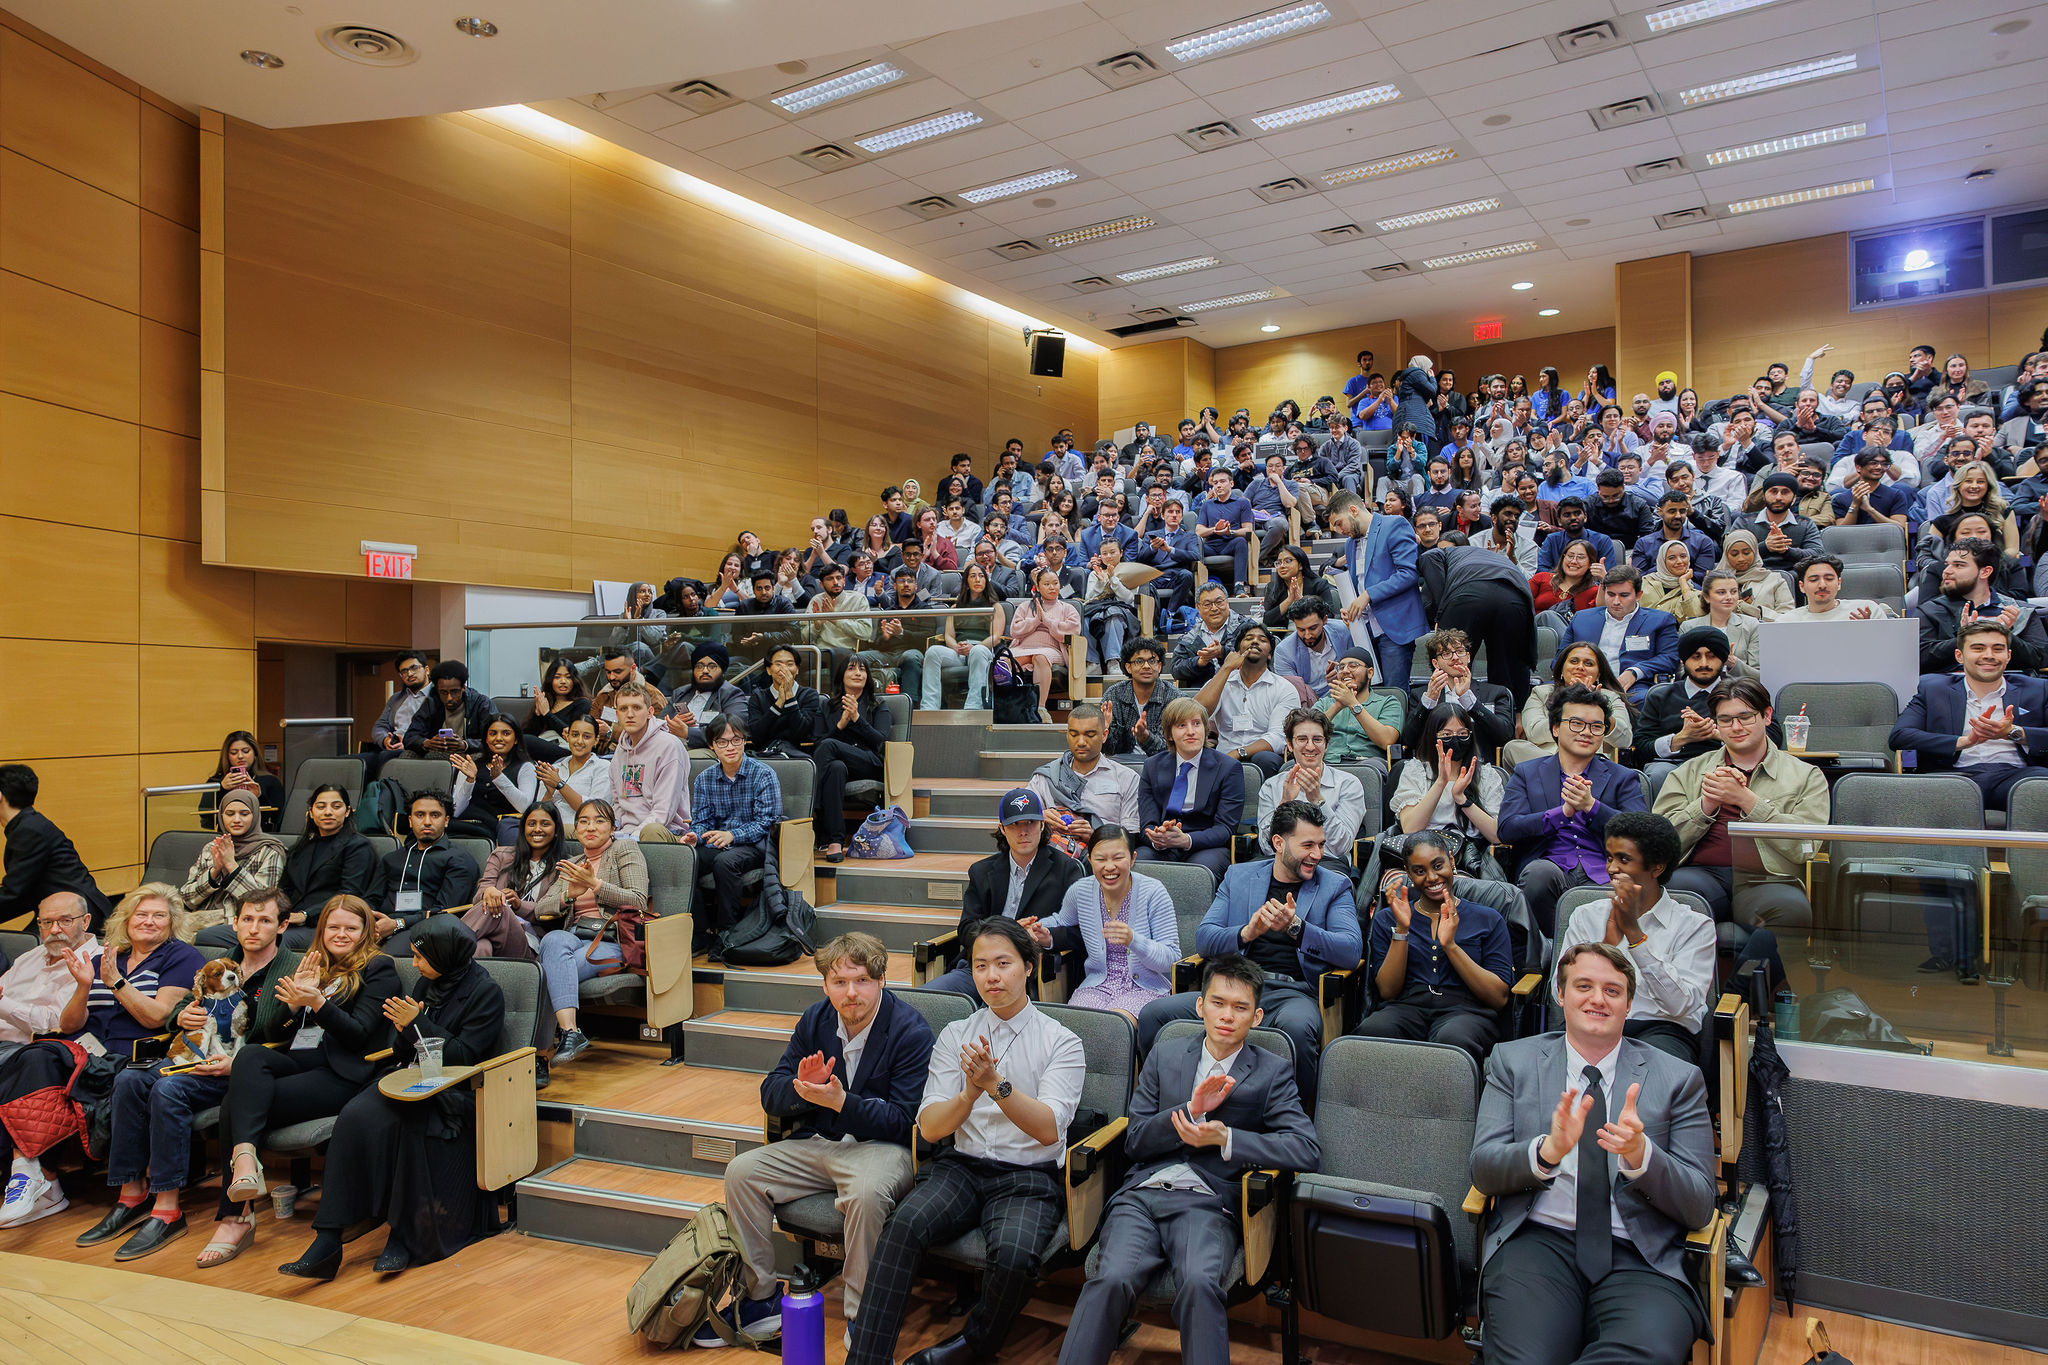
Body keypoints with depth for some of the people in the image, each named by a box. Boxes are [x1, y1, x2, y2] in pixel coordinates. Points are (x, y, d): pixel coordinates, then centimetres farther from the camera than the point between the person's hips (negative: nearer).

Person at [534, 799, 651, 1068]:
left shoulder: (625, 849, 11)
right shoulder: (571, 863, 27)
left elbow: (638, 900, -2)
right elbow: (541, 910, 16)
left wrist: (595, 885, -13)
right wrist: (569, 895, -6)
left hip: (609, 941, -4)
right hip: (573, 936, 4)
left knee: (551, 973, -31)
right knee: (553, 939, -35)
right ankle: (571, 1033, -48)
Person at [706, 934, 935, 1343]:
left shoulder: (911, 1032, -14)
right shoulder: (815, 1021, 4)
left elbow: (904, 1121, -16)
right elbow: (770, 1096, 6)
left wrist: (841, 1101, -27)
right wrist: (802, 1087, -18)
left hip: (882, 1145, -6)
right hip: (818, 1143, 6)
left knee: (866, 1192, -37)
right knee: (741, 1171, -10)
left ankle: (861, 1319, -19)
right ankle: (761, 1300, 3)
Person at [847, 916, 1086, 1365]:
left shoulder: (1062, 1043, 2)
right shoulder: (955, 1035, 11)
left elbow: (1048, 1129, -11)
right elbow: (929, 1127, 2)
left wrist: (996, 1084, -25)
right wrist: (969, 1095, -18)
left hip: (1029, 1177, -2)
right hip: (962, 1167, 2)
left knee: (1014, 1255, -31)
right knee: (903, 1223, -28)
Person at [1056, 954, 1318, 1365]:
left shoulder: (1273, 1074, 12)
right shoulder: (1165, 1057, 19)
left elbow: (1307, 1151, -1)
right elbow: (1134, 1140, 13)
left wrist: (1225, 1138, -11)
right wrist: (1190, 1110, -5)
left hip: (1206, 1203, -1)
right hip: (1142, 1194, 2)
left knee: (1200, 1283, -34)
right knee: (1112, 1278, -28)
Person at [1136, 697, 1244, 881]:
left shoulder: (1229, 768, 2)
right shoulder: (1152, 766, 11)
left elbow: (1226, 828, -6)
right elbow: (1147, 823, 5)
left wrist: (1185, 840, -25)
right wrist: (1158, 839, -22)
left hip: (1207, 848, -2)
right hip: (1162, 849, 2)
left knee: (1200, 867, -37)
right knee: (1139, 861, -31)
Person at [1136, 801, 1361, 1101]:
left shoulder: (1335, 885, 13)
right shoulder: (1238, 876, 18)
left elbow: (1352, 952, -2)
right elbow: (1203, 939, 10)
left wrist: (1296, 927, -17)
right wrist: (1247, 933, -11)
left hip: (1293, 993, -2)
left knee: (1297, 1028, -40)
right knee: (1152, 1015, -21)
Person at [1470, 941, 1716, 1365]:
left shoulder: (1678, 1079, 12)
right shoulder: (1513, 1060, 13)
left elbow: (1699, 1207, 4)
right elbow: (1483, 1169, 2)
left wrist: (1640, 1155, -17)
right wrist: (1547, 1150, -19)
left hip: (1639, 1256, 1)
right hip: (1538, 1239, -1)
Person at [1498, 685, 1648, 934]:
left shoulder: (1622, 778, 20)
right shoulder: (1526, 773, 19)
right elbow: (1507, 828, 2)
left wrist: (1591, 806, -10)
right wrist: (1563, 811, -10)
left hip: (1602, 876, 0)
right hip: (1551, 867, 1)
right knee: (1540, 871, -35)